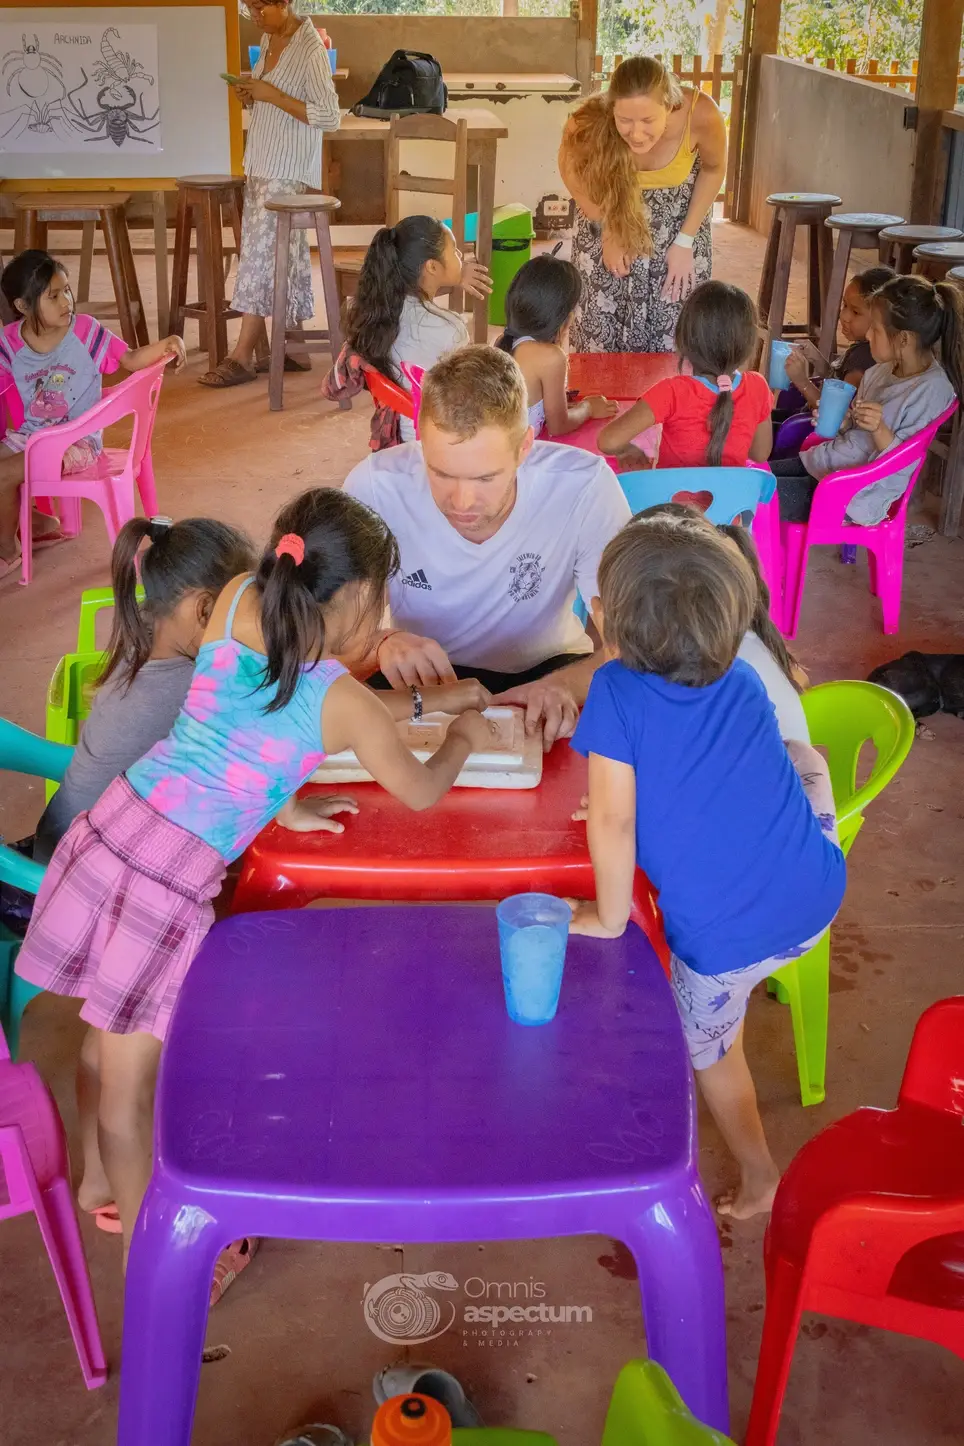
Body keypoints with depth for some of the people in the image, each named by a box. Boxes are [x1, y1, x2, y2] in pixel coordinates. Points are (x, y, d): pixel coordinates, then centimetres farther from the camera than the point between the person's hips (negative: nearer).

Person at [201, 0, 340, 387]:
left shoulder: (310, 49, -14)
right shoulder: (269, 40, 11)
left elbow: (330, 116, -18)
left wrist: (273, 95, -20)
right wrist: (251, 97, 2)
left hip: (288, 172, -8)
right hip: (261, 166, 8)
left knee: (262, 254, -9)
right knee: (285, 256, 9)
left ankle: (242, 357, -6)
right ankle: (294, 350, 14)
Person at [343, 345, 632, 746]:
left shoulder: (584, 487, -25)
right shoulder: (375, 486, -24)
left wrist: (563, 686, -44)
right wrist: (382, 645, -43)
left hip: (544, 670, 1)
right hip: (421, 677, -1)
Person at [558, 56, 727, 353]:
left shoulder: (700, 114, -35)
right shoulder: (591, 123, -35)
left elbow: (714, 168, -10)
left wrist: (685, 240, -11)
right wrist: (608, 229, -10)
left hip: (679, 220, 0)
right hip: (609, 217, 0)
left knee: (675, 342, 3)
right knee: (601, 337, 4)